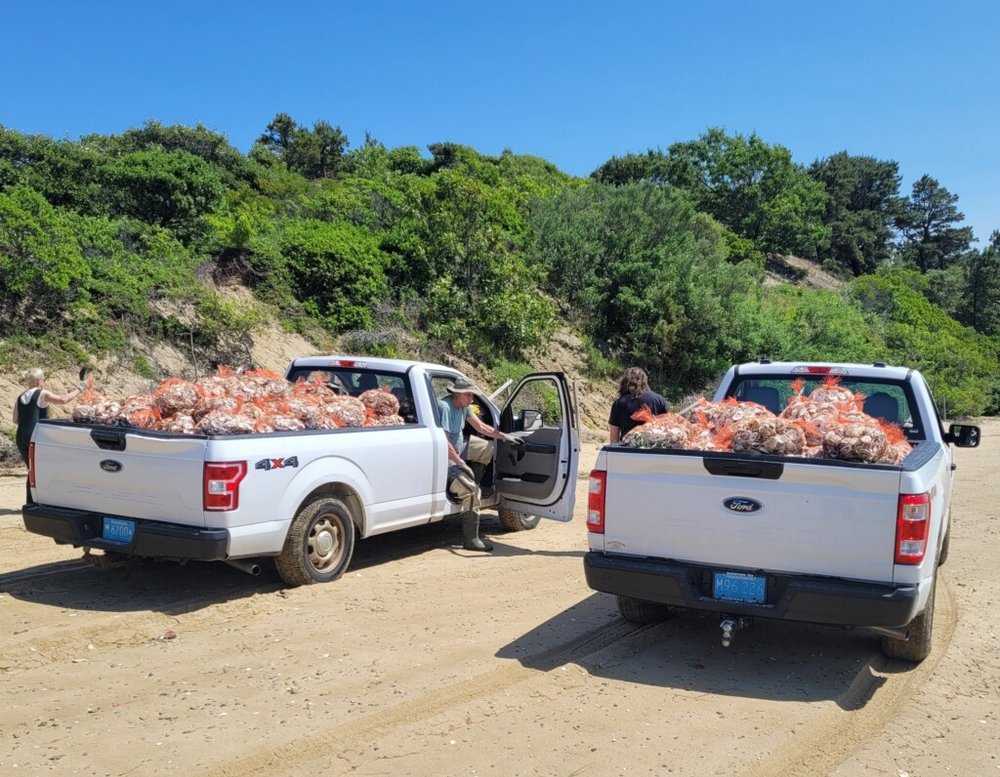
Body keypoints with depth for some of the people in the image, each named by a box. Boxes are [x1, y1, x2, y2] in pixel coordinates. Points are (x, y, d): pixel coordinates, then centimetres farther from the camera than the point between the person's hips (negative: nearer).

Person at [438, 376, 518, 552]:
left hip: (458, 449, 10)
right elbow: (444, 442, -28)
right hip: (445, 459, -10)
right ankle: (471, 540, -15)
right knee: (472, 490, -23)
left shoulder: (464, 406, 3)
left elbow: (481, 427, 14)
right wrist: (461, 464, -22)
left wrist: (504, 436, 6)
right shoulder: (444, 407, -25)